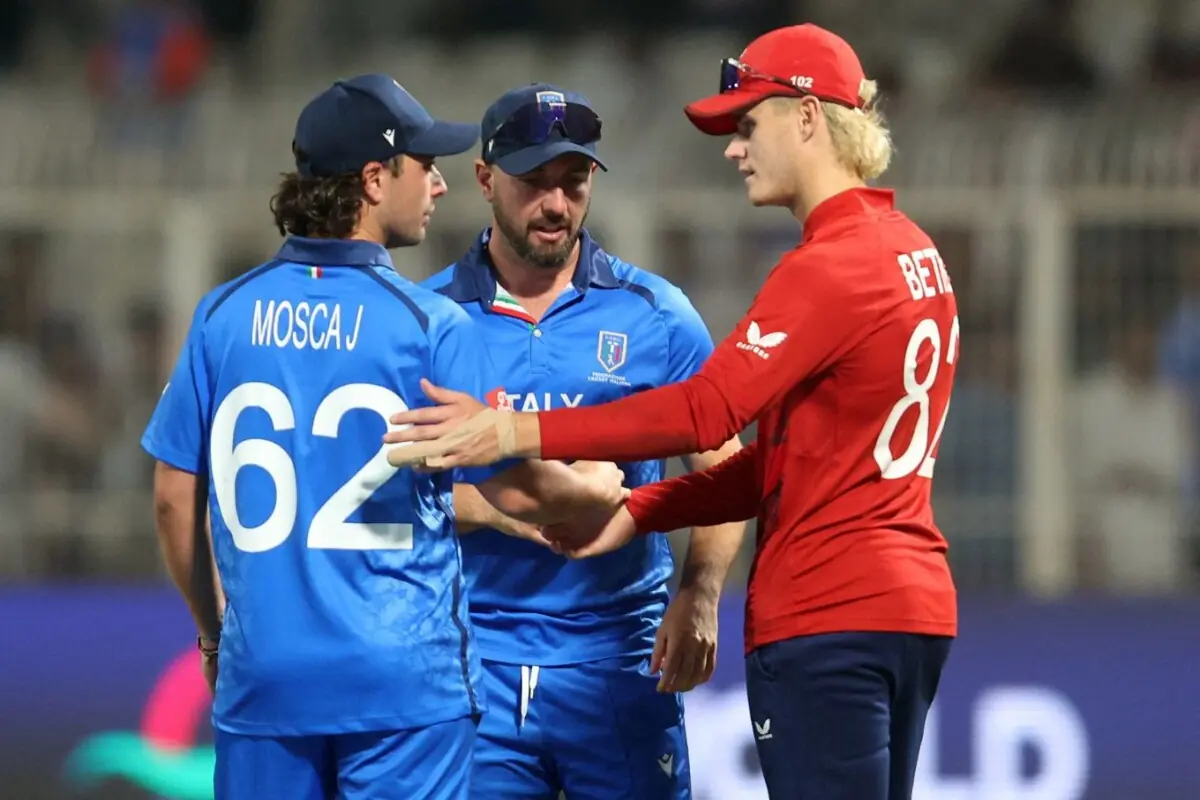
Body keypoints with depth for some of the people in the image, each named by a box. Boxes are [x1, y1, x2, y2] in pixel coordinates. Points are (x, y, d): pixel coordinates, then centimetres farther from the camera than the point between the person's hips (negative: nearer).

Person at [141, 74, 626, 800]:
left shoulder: (223, 317, 4)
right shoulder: (429, 324, -7)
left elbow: (175, 500, 7)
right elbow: (514, 489, -4)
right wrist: (599, 489, 17)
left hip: (263, 678, 3)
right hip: (403, 682, -3)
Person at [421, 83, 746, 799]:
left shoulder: (654, 312, 5)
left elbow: (722, 474, 4)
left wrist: (700, 596, -13)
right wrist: (486, 505, -15)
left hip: (618, 655, 0)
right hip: (478, 653, 1)